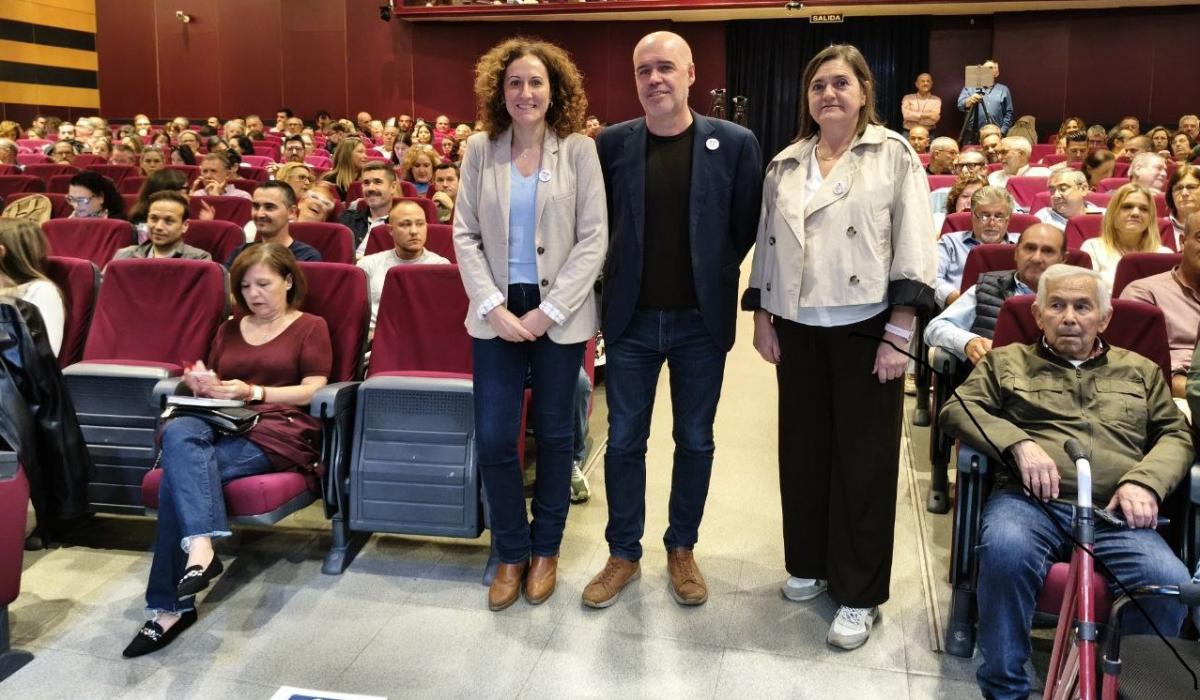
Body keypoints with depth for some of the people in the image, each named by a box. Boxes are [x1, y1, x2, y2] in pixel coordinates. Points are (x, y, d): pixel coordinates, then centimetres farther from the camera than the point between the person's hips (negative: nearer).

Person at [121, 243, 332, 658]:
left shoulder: (310, 327, 10)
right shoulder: (228, 330, 27)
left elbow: (313, 391, -2)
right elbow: (213, 384, 25)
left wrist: (253, 392, -13)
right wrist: (202, 384, 1)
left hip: (279, 429, -5)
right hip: (223, 424, 5)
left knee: (180, 473, -29)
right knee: (178, 431, -33)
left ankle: (170, 606, -31)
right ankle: (201, 546, -44)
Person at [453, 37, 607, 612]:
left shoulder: (579, 150, -3)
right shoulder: (479, 149, 3)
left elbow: (594, 240, -6)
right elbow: (465, 235, 2)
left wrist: (548, 311, -13)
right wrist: (494, 307, -10)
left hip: (559, 315, -1)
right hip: (497, 313, 2)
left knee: (553, 435, 9)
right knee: (493, 439, 1)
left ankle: (545, 549, 29)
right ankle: (511, 553, 22)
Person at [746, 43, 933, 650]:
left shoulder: (893, 154, -1)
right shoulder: (785, 165, 11)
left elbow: (915, 246, -6)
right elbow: (766, 243, 14)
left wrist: (898, 333, -12)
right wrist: (762, 317, 7)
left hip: (865, 326, -4)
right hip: (797, 327, 4)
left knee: (863, 459, 2)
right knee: (802, 450, 11)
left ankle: (858, 596, 13)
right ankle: (808, 564, 29)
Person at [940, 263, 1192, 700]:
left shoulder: (1140, 370, 28)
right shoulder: (1007, 360, 22)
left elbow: (1176, 435, 19)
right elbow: (957, 410, 9)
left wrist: (1145, 481, -3)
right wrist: (1018, 443, -8)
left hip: (1113, 511, 2)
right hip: (1029, 500, -1)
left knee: (1169, 582, -29)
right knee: (1006, 550, -36)